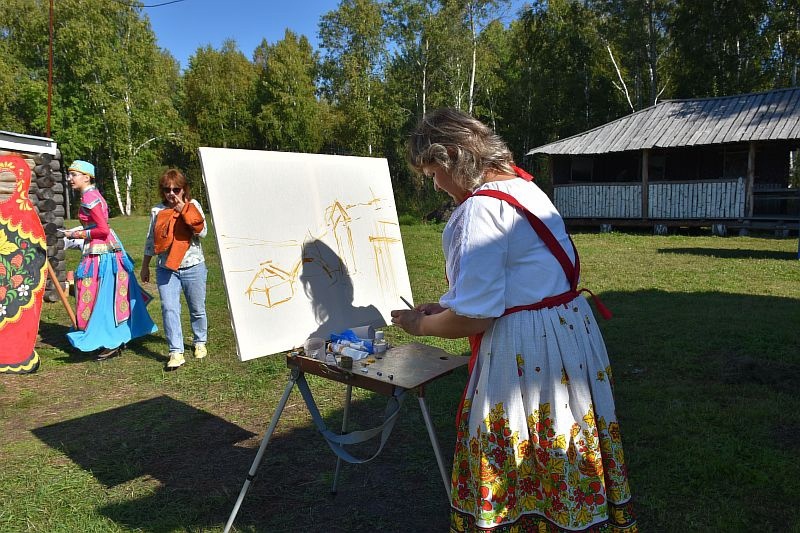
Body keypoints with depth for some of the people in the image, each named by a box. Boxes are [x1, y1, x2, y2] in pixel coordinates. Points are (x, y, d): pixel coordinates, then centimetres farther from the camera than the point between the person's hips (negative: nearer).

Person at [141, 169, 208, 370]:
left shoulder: (193, 206, 0)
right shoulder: (157, 210, 6)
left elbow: (202, 232, -14)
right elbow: (151, 240, 14)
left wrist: (183, 210, -16)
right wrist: (145, 266, 16)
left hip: (193, 267, -1)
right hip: (166, 268, 1)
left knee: (197, 309, 10)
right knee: (169, 309, -9)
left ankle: (200, 343, 31)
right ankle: (176, 352, -5)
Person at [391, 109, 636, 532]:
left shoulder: (480, 207, -20)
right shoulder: (522, 184, 10)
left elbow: (474, 317, -21)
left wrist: (421, 325, -2)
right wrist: (447, 306, 18)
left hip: (526, 350, -10)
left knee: (518, 475, 9)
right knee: (559, 466, 24)